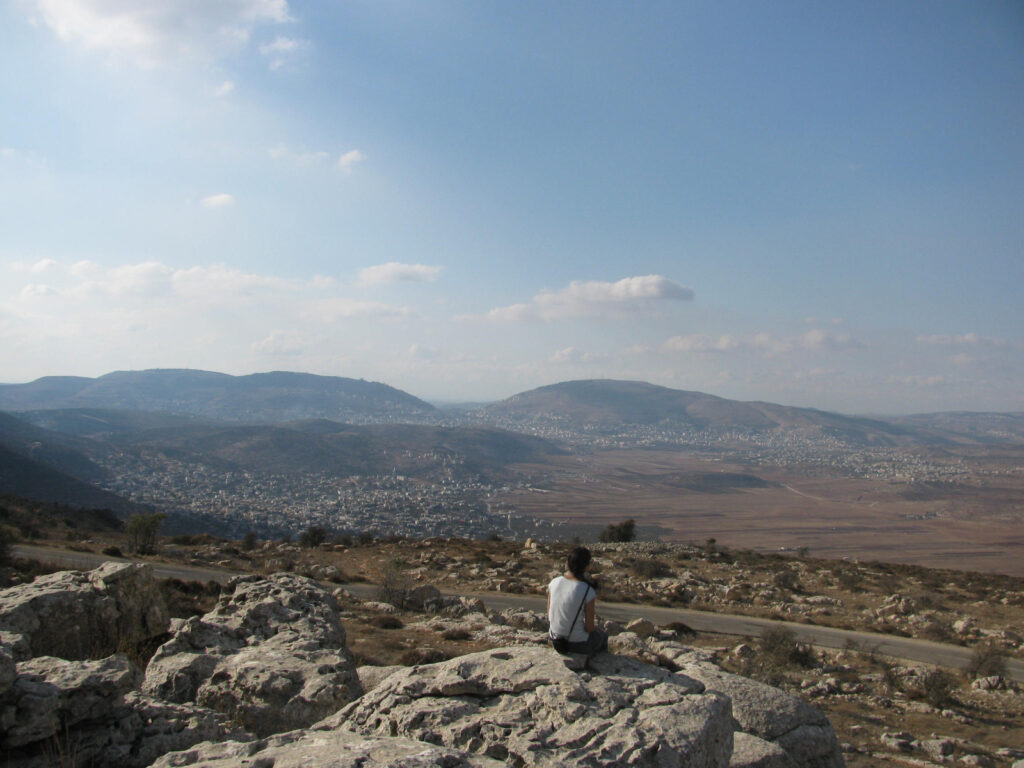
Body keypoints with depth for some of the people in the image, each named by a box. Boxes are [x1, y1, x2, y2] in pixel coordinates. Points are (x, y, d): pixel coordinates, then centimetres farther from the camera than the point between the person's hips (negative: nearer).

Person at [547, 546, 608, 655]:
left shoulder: (554, 583, -11)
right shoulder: (589, 592, -25)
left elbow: (549, 616, -2)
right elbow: (590, 627, -18)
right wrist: (593, 627, 5)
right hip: (578, 644, -4)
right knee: (602, 636, 32)